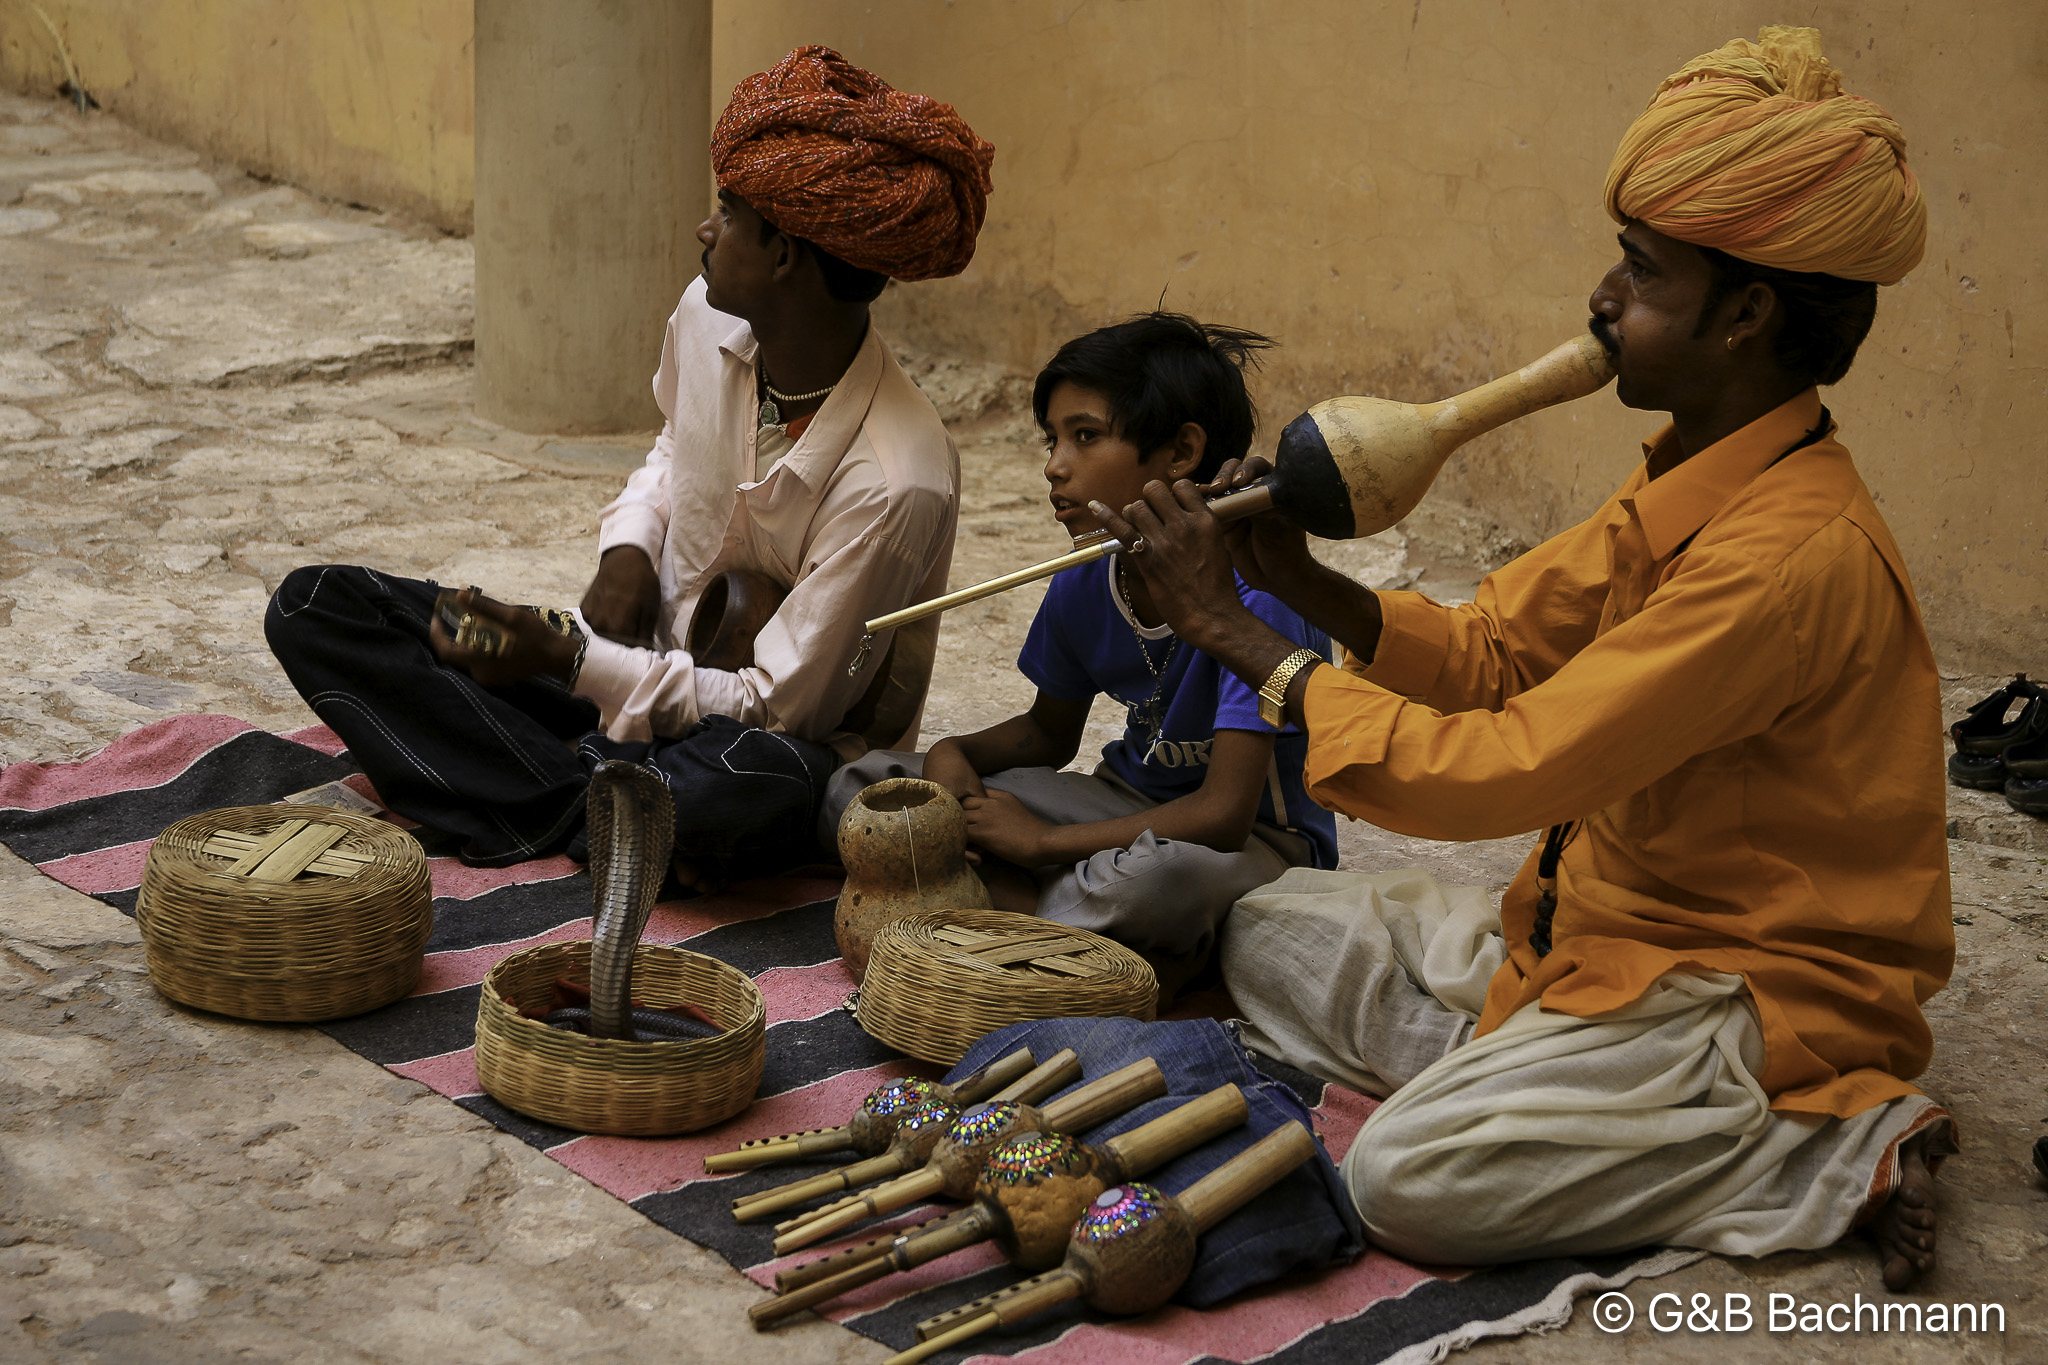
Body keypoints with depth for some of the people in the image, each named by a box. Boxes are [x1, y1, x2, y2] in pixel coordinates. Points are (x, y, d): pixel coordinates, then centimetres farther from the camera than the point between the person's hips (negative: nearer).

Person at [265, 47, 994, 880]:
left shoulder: (898, 482, -27)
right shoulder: (707, 318, -6)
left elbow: (774, 708, -22)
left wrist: (570, 663, -26)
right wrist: (627, 550, -2)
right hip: (643, 664, 7)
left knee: (756, 794, -46)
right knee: (313, 605, -6)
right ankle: (595, 803, -18)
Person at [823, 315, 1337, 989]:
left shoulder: (1255, 590, -25)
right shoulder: (1084, 582, -4)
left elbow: (1223, 815, -28)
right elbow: (1048, 732, 15)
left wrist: (1043, 840, -19)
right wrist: (956, 755, -8)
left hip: (1256, 840, -7)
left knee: (1159, 871, -45)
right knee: (859, 787, -5)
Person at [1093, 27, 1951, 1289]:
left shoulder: (1798, 556, -28)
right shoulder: (1684, 490, 3)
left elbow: (1506, 769, -30)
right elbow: (1494, 653, 10)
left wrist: (1231, 631, -23)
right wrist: (1297, 580, -8)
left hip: (1756, 984, -9)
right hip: (1598, 919, 9)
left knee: (1413, 1179, -24)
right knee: (1276, 931, 9)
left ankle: (1842, 1153, -11)